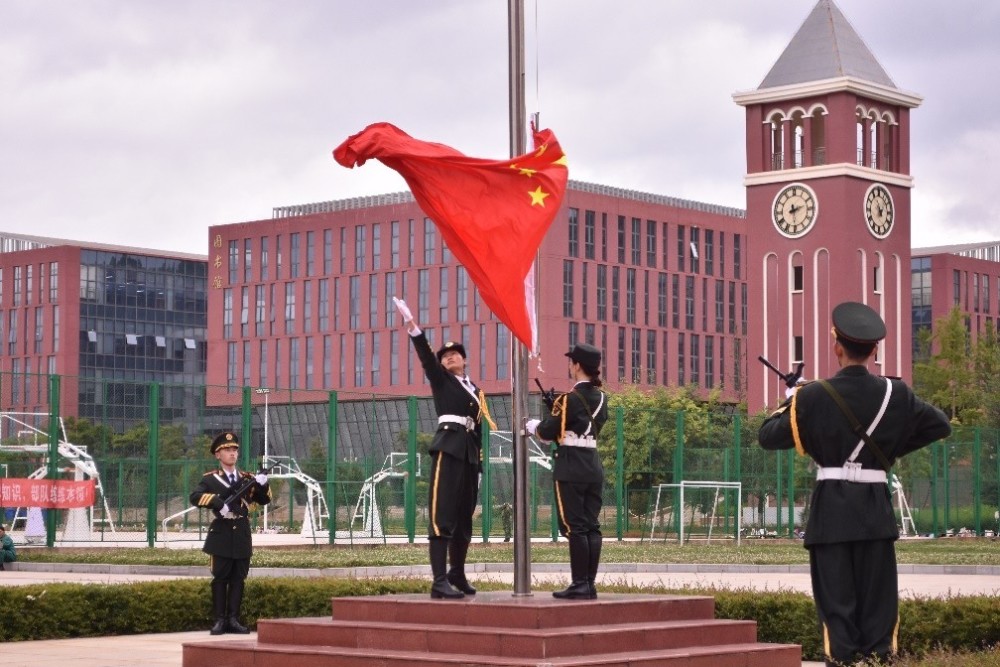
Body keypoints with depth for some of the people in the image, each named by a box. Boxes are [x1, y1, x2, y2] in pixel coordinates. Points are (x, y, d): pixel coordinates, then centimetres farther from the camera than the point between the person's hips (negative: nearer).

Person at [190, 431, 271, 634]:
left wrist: (262, 485, -9)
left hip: (242, 536, 4)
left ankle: (233, 619, 8)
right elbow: (195, 497, -14)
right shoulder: (210, 478, 2)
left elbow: (264, 500, 11)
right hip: (221, 535, -4)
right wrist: (219, 502, -27)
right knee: (220, 578, -1)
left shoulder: (248, 478, 13)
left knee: (238, 578, 4)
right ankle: (219, 620, 2)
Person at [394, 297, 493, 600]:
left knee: (464, 517, 12)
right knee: (442, 515, -13)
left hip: (470, 453, 6)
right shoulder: (441, 380, 9)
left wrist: (478, 464, 15)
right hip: (448, 448, -6)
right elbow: (425, 356, -8)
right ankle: (440, 581, -19)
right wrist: (411, 325, -23)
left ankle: (457, 575, 25)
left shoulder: (475, 391, 22)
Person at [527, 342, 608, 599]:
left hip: (571, 468, -7)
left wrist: (532, 426, 12)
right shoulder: (601, 398, 10)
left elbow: (547, 433, -8)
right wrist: (556, 414, 19)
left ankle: (579, 585, -6)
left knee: (574, 526, -5)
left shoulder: (569, 399, -12)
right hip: (594, 466, 7)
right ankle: (590, 583, 7)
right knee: (592, 526, 7)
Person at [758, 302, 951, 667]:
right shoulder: (895, 393, -1)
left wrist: (789, 403, 13)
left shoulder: (813, 396, -8)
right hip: (875, 507, 2)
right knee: (878, 599, 7)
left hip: (831, 510, -2)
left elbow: (767, 437, -3)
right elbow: (940, 425, 11)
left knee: (837, 599, 2)